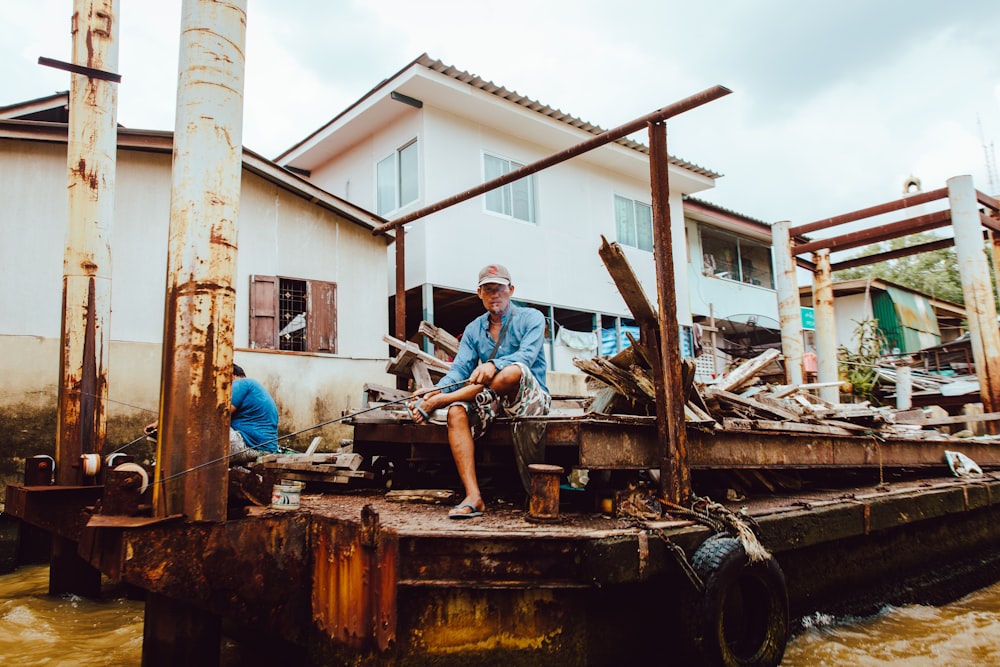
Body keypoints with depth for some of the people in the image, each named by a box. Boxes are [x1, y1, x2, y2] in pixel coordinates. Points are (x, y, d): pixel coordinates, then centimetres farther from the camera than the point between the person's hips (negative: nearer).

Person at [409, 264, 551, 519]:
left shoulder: (531, 318, -1)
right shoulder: (473, 329, 13)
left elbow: (526, 356, -19)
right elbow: (460, 369, 1)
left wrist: (493, 365, -39)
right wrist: (436, 389, -21)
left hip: (531, 399, -4)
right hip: (493, 403, 4)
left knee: (513, 372, -37)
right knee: (457, 412, -27)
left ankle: (435, 403, -24)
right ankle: (473, 497, -32)